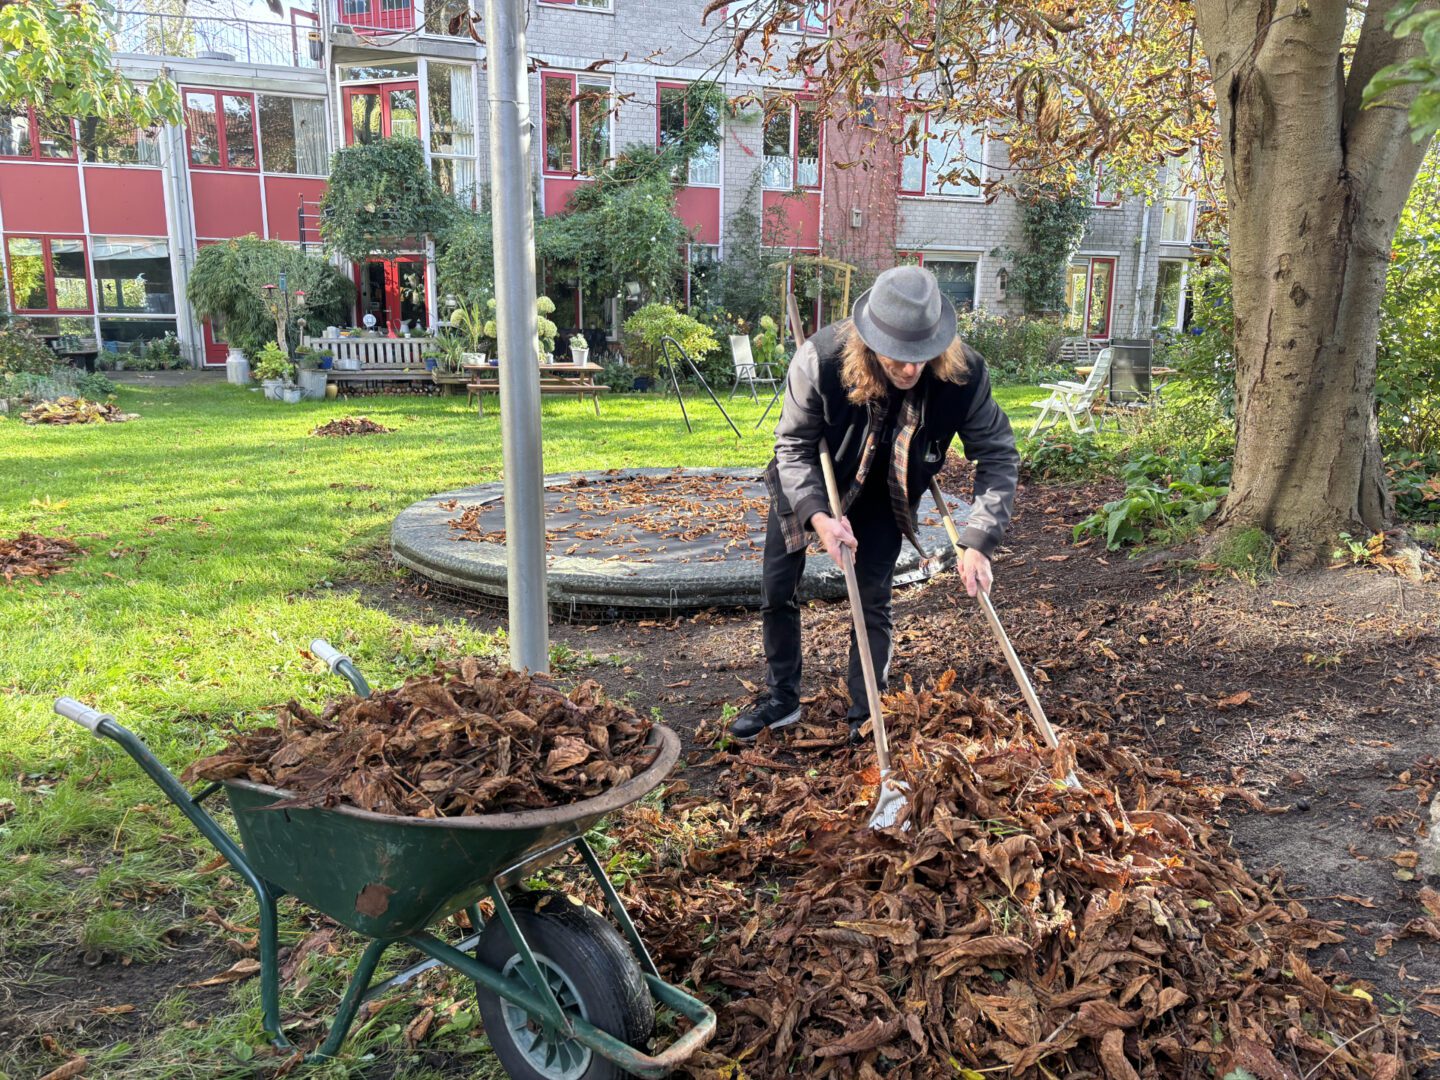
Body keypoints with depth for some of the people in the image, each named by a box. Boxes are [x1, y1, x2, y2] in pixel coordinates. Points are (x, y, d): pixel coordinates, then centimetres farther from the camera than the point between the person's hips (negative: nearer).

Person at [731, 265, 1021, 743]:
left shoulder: (964, 374, -32)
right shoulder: (820, 358, -37)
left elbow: (998, 456, -17)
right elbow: (793, 446, -22)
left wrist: (978, 542, -26)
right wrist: (818, 516, -37)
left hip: (884, 494, 0)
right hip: (807, 486, 0)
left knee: (873, 600, -2)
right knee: (777, 591, 7)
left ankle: (865, 716, 18)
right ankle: (781, 698, 29)